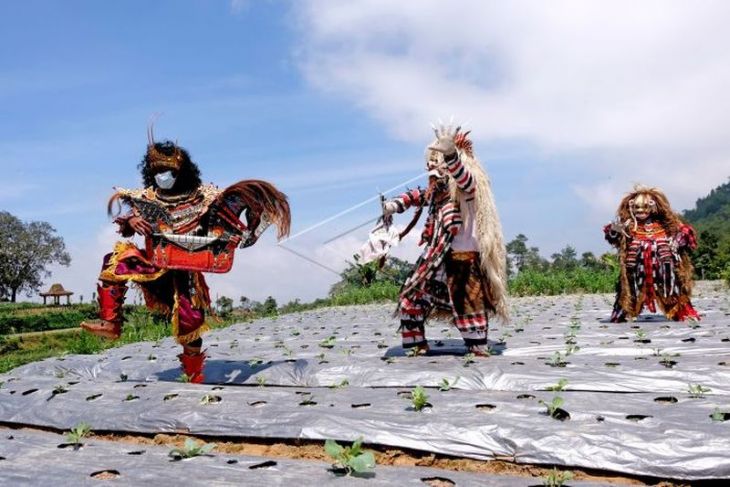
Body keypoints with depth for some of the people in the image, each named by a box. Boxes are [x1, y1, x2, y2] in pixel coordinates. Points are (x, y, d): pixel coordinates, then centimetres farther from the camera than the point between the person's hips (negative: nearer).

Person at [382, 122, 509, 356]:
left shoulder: (467, 188, -12)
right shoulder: (436, 191, 12)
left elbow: (463, 177, -34)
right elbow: (416, 196, 27)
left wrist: (450, 153, -54)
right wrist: (395, 205, 7)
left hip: (463, 258, -8)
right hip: (436, 258, 8)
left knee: (467, 304, -9)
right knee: (411, 299, 10)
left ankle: (479, 348, 9)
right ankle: (419, 346, 22)